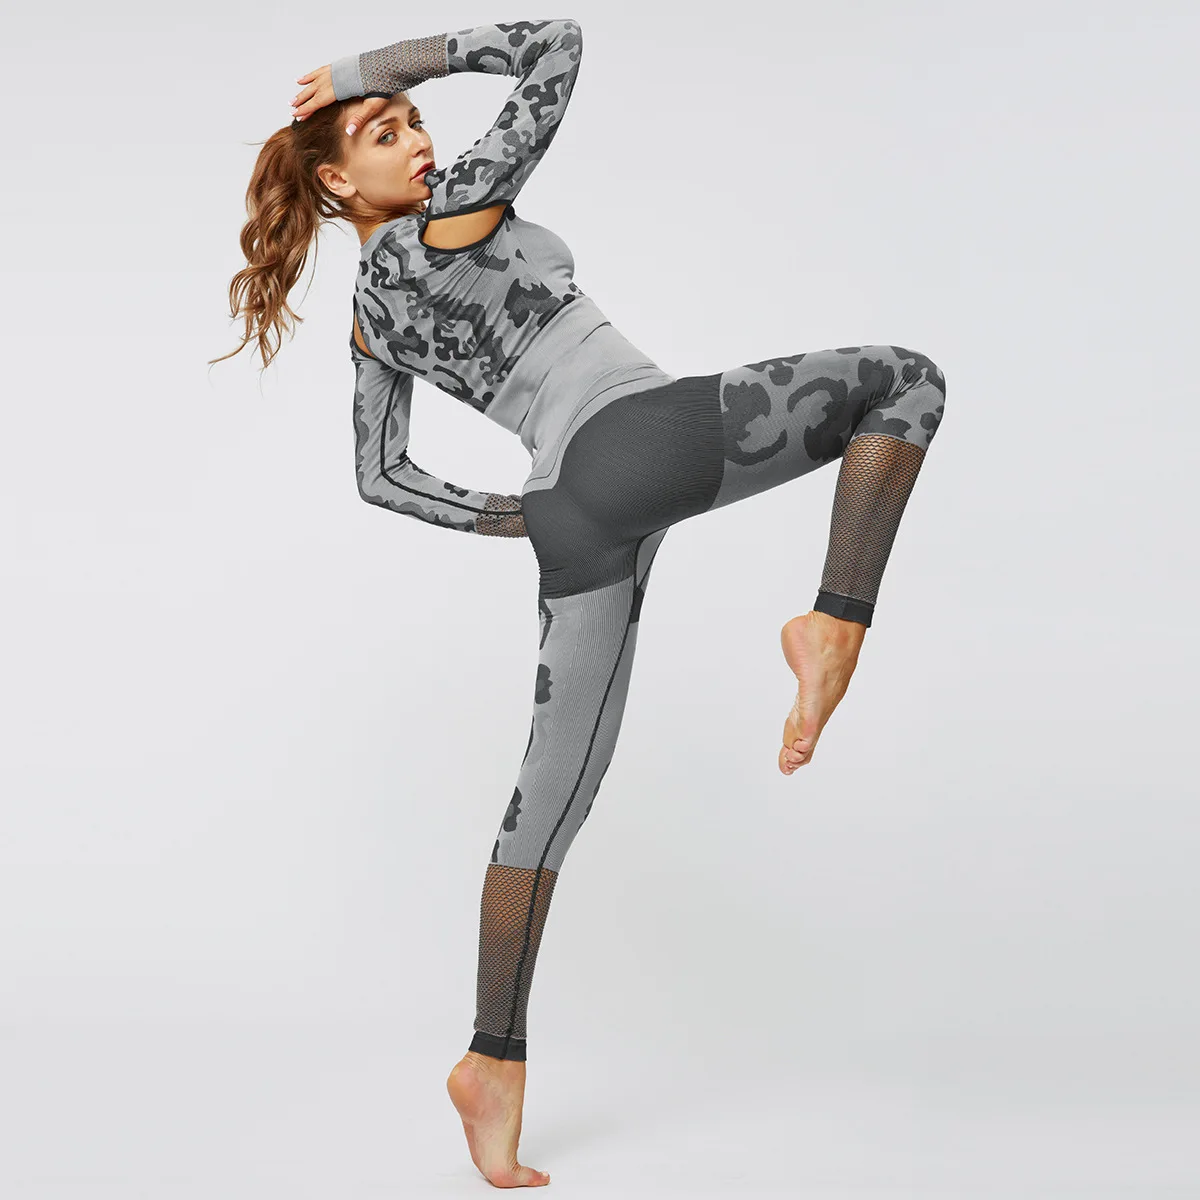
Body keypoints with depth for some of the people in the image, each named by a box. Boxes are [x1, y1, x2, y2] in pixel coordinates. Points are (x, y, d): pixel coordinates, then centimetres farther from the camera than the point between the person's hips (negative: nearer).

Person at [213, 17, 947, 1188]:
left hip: (573, 524, 7)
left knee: (551, 792, 10)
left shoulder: (370, 319, 20)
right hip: (651, 437, -7)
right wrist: (381, 60, 7)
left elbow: (380, 477, 25)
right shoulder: (455, 210, 1)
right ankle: (834, 627, -7)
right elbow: (553, 43, 3)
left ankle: (496, 1061, 11)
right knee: (905, 378, 9)